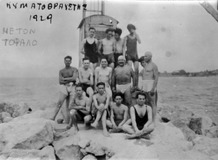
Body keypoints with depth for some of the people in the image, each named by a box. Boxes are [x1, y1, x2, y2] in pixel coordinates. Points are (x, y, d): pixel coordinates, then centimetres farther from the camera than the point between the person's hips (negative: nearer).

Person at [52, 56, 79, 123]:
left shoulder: (74, 69, 10)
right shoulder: (61, 71, 16)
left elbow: (74, 78, -7)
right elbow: (60, 81, 5)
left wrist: (65, 79, -1)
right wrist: (69, 80, -2)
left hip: (72, 87, 0)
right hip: (64, 87, 1)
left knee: (69, 105, -4)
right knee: (60, 102, -17)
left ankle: (67, 121, -3)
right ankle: (53, 117, -19)